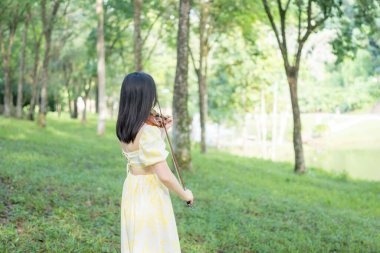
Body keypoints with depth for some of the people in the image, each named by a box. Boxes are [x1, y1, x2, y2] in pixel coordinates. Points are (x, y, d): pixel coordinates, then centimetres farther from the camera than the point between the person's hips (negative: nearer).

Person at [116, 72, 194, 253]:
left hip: (132, 192, 8)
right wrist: (184, 194, -11)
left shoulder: (123, 128, 1)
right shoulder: (149, 131, -24)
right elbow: (163, 175, -27)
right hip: (150, 195, -8)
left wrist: (163, 130, 18)